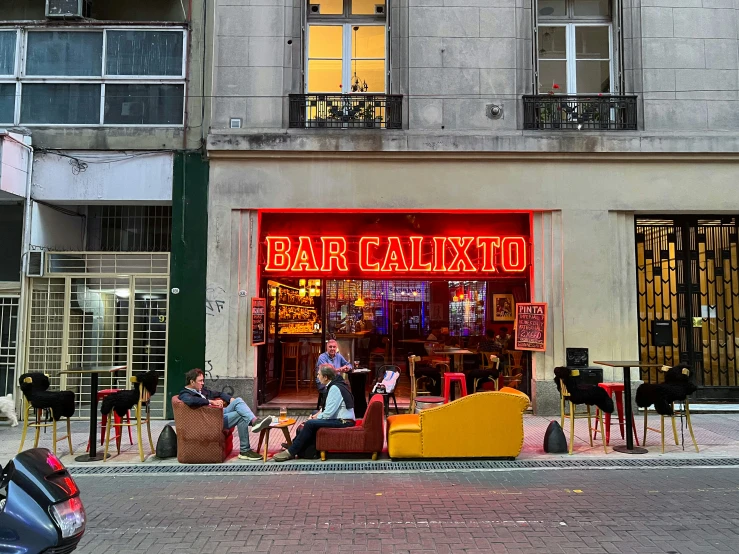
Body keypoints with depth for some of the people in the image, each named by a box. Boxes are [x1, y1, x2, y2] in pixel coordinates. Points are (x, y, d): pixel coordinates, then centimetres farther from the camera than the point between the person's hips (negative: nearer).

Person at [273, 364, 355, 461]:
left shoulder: (335, 388, -19)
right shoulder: (336, 384, 12)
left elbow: (328, 413, -22)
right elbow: (329, 407, 19)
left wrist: (317, 417, -4)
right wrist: (317, 414, 5)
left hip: (343, 422, -10)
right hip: (342, 419, 10)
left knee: (310, 424, -15)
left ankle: (291, 452, -5)